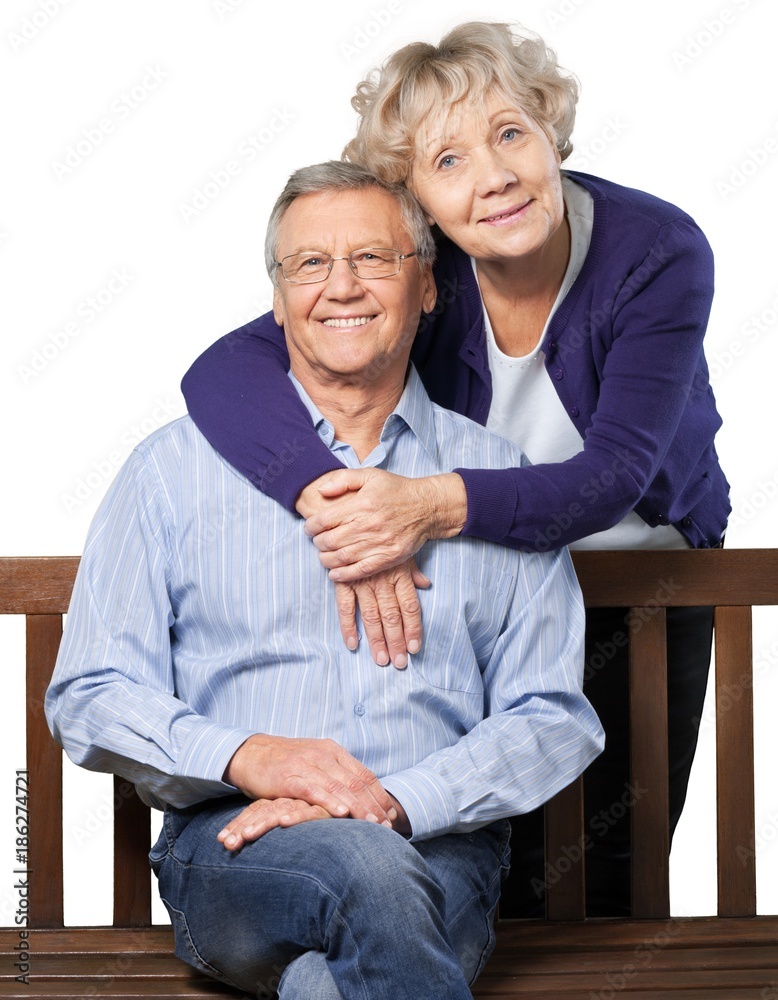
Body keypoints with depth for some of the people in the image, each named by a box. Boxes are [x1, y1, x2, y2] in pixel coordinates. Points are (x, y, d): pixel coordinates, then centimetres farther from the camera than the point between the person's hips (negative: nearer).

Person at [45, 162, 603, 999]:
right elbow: (88, 697, 7)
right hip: (233, 844, 0)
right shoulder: (179, 467, 13)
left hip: (438, 845, 0)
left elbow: (554, 719, 8)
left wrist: (394, 800, -11)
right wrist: (246, 757, -13)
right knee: (365, 870, -36)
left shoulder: (498, 480, 15)